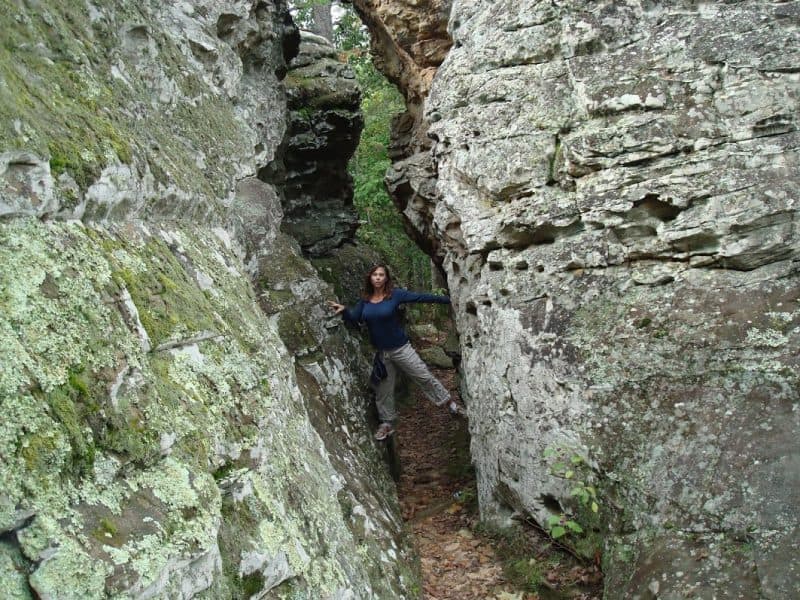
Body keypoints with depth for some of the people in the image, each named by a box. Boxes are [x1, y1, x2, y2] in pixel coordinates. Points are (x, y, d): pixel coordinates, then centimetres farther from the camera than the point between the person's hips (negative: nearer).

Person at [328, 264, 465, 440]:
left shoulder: (395, 294, -13)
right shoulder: (365, 299, -1)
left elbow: (421, 297, -13)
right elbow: (354, 318, 4)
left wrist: (448, 299, -13)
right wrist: (343, 310, -17)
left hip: (400, 349, -3)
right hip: (380, 353, 4)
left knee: (425, 377, 2)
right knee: (383, 390, 13)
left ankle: (449, 403, 21)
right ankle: (387, 423, 29)